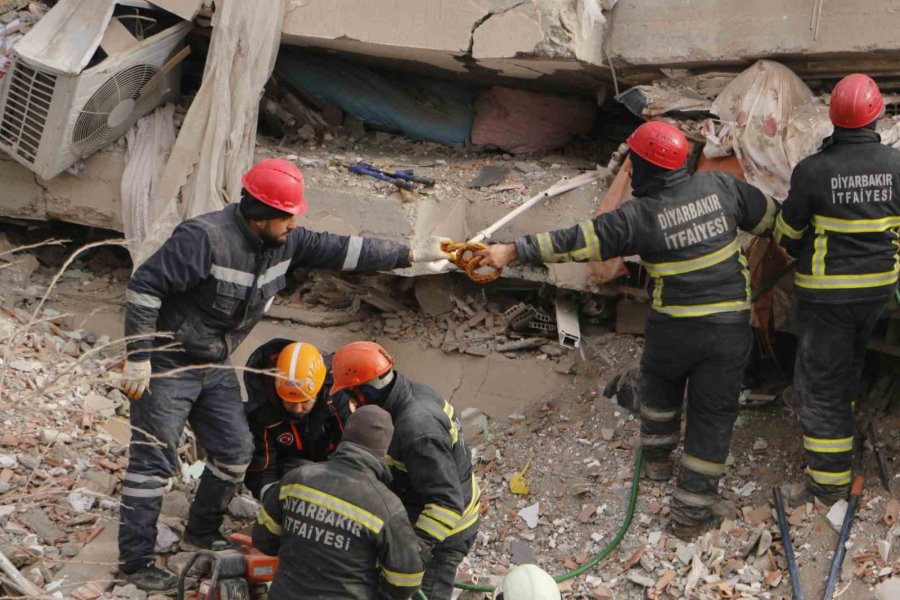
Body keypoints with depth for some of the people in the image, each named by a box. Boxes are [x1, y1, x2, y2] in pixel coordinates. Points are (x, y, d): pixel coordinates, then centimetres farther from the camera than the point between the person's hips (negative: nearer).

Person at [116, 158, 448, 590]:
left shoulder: (284, 241, -3)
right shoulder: (206, 238, -27)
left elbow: (339, 250, 5)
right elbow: (144, 286, -26)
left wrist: (411, 255, 4)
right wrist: (138, 359, -25)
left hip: (215, 364, 8)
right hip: (167, 364, -8)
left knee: (235, 451, 11)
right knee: (154, 462, -5)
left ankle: (201, 533, 32)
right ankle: (135, 561, 4)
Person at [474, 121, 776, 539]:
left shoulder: (640, 217, -14)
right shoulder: (720, 187, -5)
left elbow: (576, 242, -14)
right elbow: (769, 216, 9)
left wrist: (514, 251, -10)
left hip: (672, 327, -1)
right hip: (729, 328, 1)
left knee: (659, 382, 31)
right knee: (713, 411, 9)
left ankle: (657, 455, 46)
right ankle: (693, 509, 12)